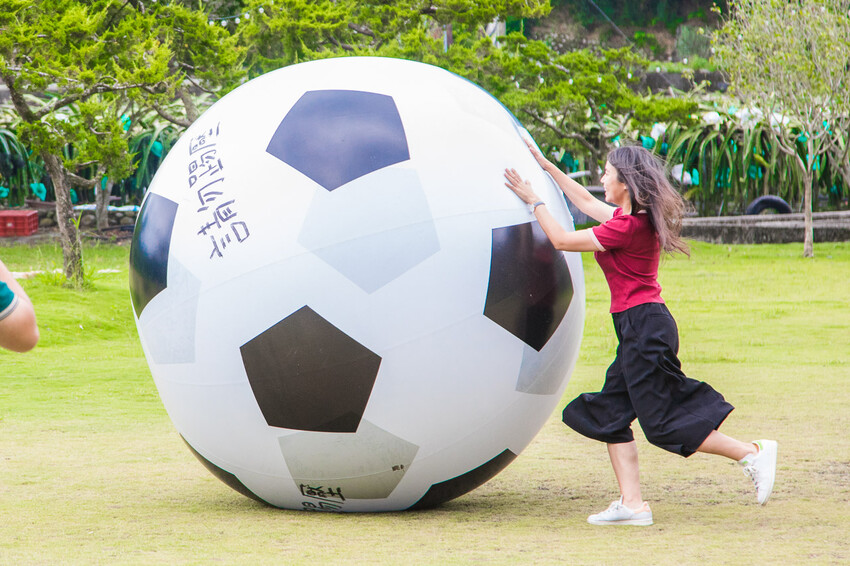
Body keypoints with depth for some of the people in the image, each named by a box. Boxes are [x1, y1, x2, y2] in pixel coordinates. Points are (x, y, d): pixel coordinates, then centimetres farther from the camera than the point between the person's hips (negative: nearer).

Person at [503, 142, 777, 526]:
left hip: (643, 327, -10)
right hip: (638, 329, 10)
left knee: (664, 425, -7)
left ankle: (751, 454, -4)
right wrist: (545, 166, 30)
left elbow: (561, 240, -13)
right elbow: (586, 202, 27)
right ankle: (632, 504, 9)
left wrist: (533, 200, -3)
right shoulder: (634, 218, 11)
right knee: (610, 414, 11)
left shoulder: (626, 227, -18)